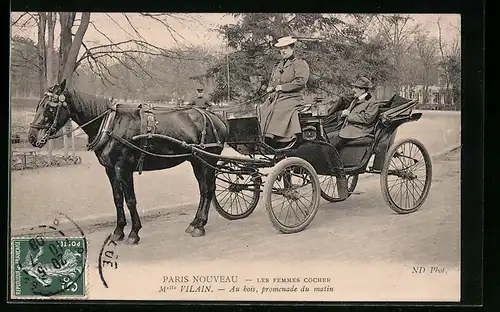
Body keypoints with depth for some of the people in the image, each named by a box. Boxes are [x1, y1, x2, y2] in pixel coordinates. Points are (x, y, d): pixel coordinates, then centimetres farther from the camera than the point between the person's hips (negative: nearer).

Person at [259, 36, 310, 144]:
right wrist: (270, 87, 9)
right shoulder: (278, 65, 25)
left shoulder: (300, 64, 2)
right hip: (276, 96, 7)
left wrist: (283, 87, -12)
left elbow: (300, 82, -11)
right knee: (262, 109, -16)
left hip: (292, 97, -7)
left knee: (277, 111, -33)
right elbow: (272, 80, 34)